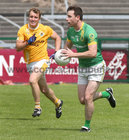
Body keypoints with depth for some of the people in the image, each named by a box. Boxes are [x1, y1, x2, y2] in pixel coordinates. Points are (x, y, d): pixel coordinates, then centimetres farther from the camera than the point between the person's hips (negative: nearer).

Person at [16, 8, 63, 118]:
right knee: (44, 89, 14)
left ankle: (38, 107, -14)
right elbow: (18, 47, -11)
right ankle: (57, 103, 41)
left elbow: (57, 38, 11)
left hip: (42, 60, -4)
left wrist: (57, 52, -1)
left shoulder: (45, 29, -5)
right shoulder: (23, 30, -4)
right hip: (30, 62, 4)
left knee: (32, 80, -28)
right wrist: (28, 42, -28)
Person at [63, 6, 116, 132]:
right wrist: (62, 53, -4)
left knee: (88, 98, -15)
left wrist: (73, 54, -31)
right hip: (82, 68, 8)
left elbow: (93, 53, -34)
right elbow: (68, 45, 19)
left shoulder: (89, 32, -26)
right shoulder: (71, 31, 0)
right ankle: (107, 94, 31)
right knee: (82, 100, 6)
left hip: (96, 67, -8)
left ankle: (87, 125, 5)